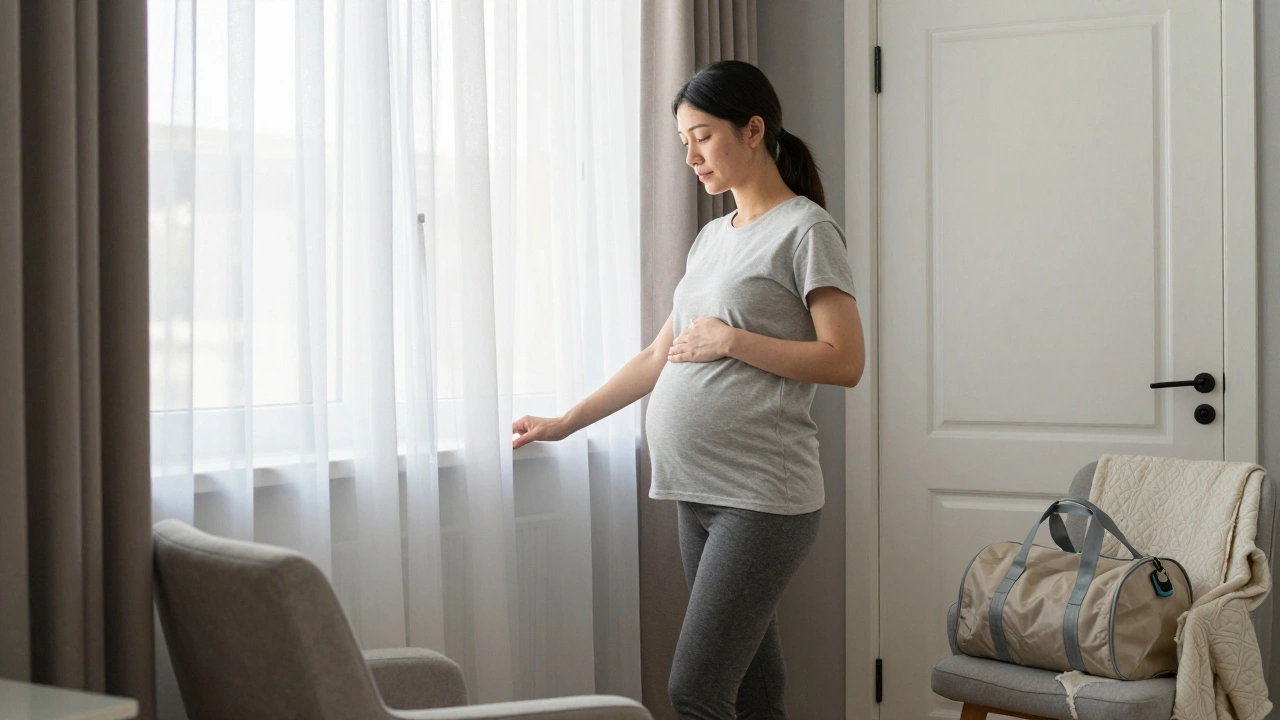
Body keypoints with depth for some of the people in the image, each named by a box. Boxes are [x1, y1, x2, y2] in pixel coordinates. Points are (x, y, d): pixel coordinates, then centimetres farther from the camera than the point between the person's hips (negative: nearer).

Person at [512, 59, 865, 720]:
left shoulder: (805, 231, -4)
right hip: (698, 492, 7)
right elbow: (660, 358, 23)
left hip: (763, 496, -7)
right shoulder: (712, 238, 19)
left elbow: (845, 361, -10)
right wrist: (565, 423, 20)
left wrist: (731, 341, -13)